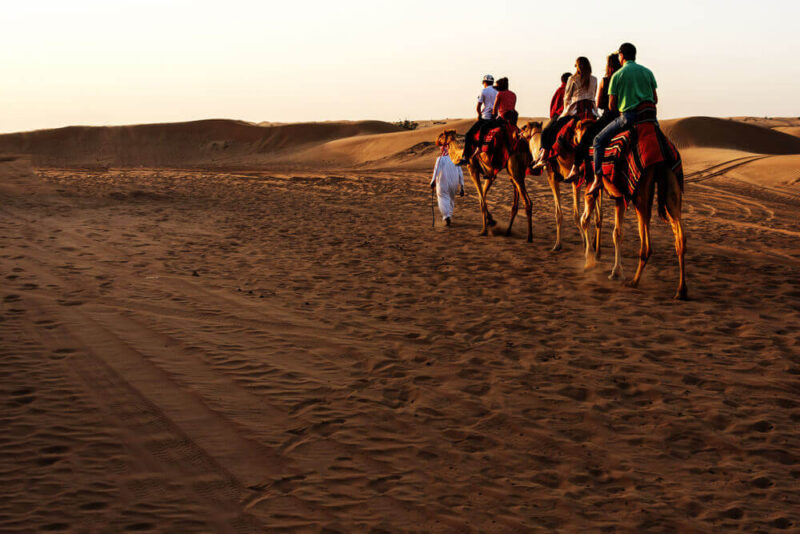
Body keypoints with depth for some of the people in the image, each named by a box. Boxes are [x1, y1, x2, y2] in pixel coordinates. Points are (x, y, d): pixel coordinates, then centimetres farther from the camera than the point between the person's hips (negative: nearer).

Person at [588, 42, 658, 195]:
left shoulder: (617, 75, 0)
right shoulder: (647, 72, 11)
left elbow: (611, 105, 0)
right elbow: (655, 99, 12)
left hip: (628, 116, -4)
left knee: (599, 141, 8)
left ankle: (598, 178, -4)